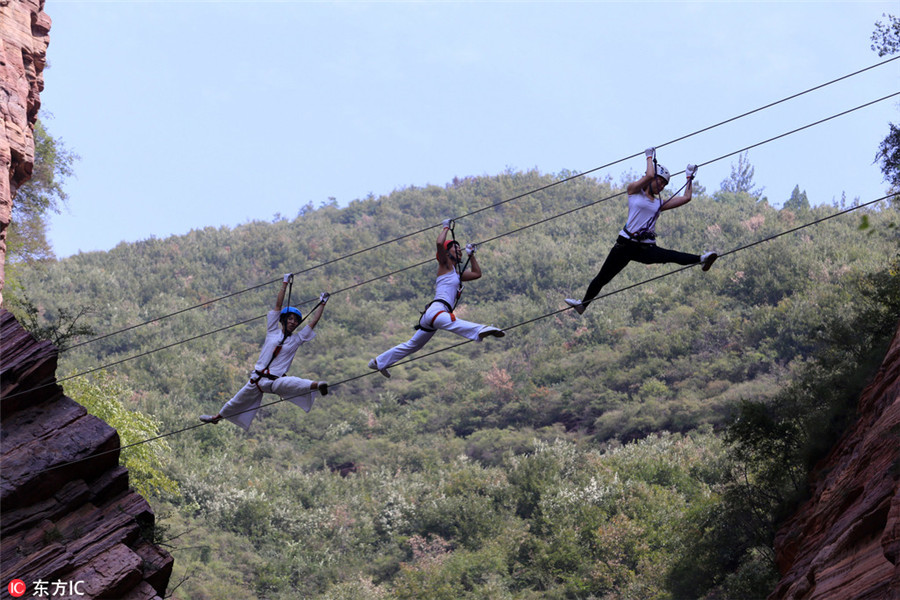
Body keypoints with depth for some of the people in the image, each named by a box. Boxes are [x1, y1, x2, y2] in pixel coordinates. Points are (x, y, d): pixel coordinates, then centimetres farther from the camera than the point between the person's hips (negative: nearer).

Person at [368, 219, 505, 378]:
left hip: (430, 316, 10)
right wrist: (446, 227, 2)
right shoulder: (445, 266, 4)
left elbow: (477, 273, 38)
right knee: (454, 323, -41)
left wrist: (471, 254, 35)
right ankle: (481, 330, -69)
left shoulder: (458, 273, 28)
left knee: (412, 345, 20)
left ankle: (379, 362, 31)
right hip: (436, 309, -10)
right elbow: (440, 243, -12)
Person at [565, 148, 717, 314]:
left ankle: (701, 259, -50)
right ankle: (583, 304, 17)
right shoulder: (634, 191, 7)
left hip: (647, 248, 1)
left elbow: (686, 198, 18)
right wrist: (650, 157, 5)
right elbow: (650, 175, -10)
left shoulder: (660, 203, 18)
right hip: (626, 244, -1)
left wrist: (690, 177, 26)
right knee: (603, 278, 4)